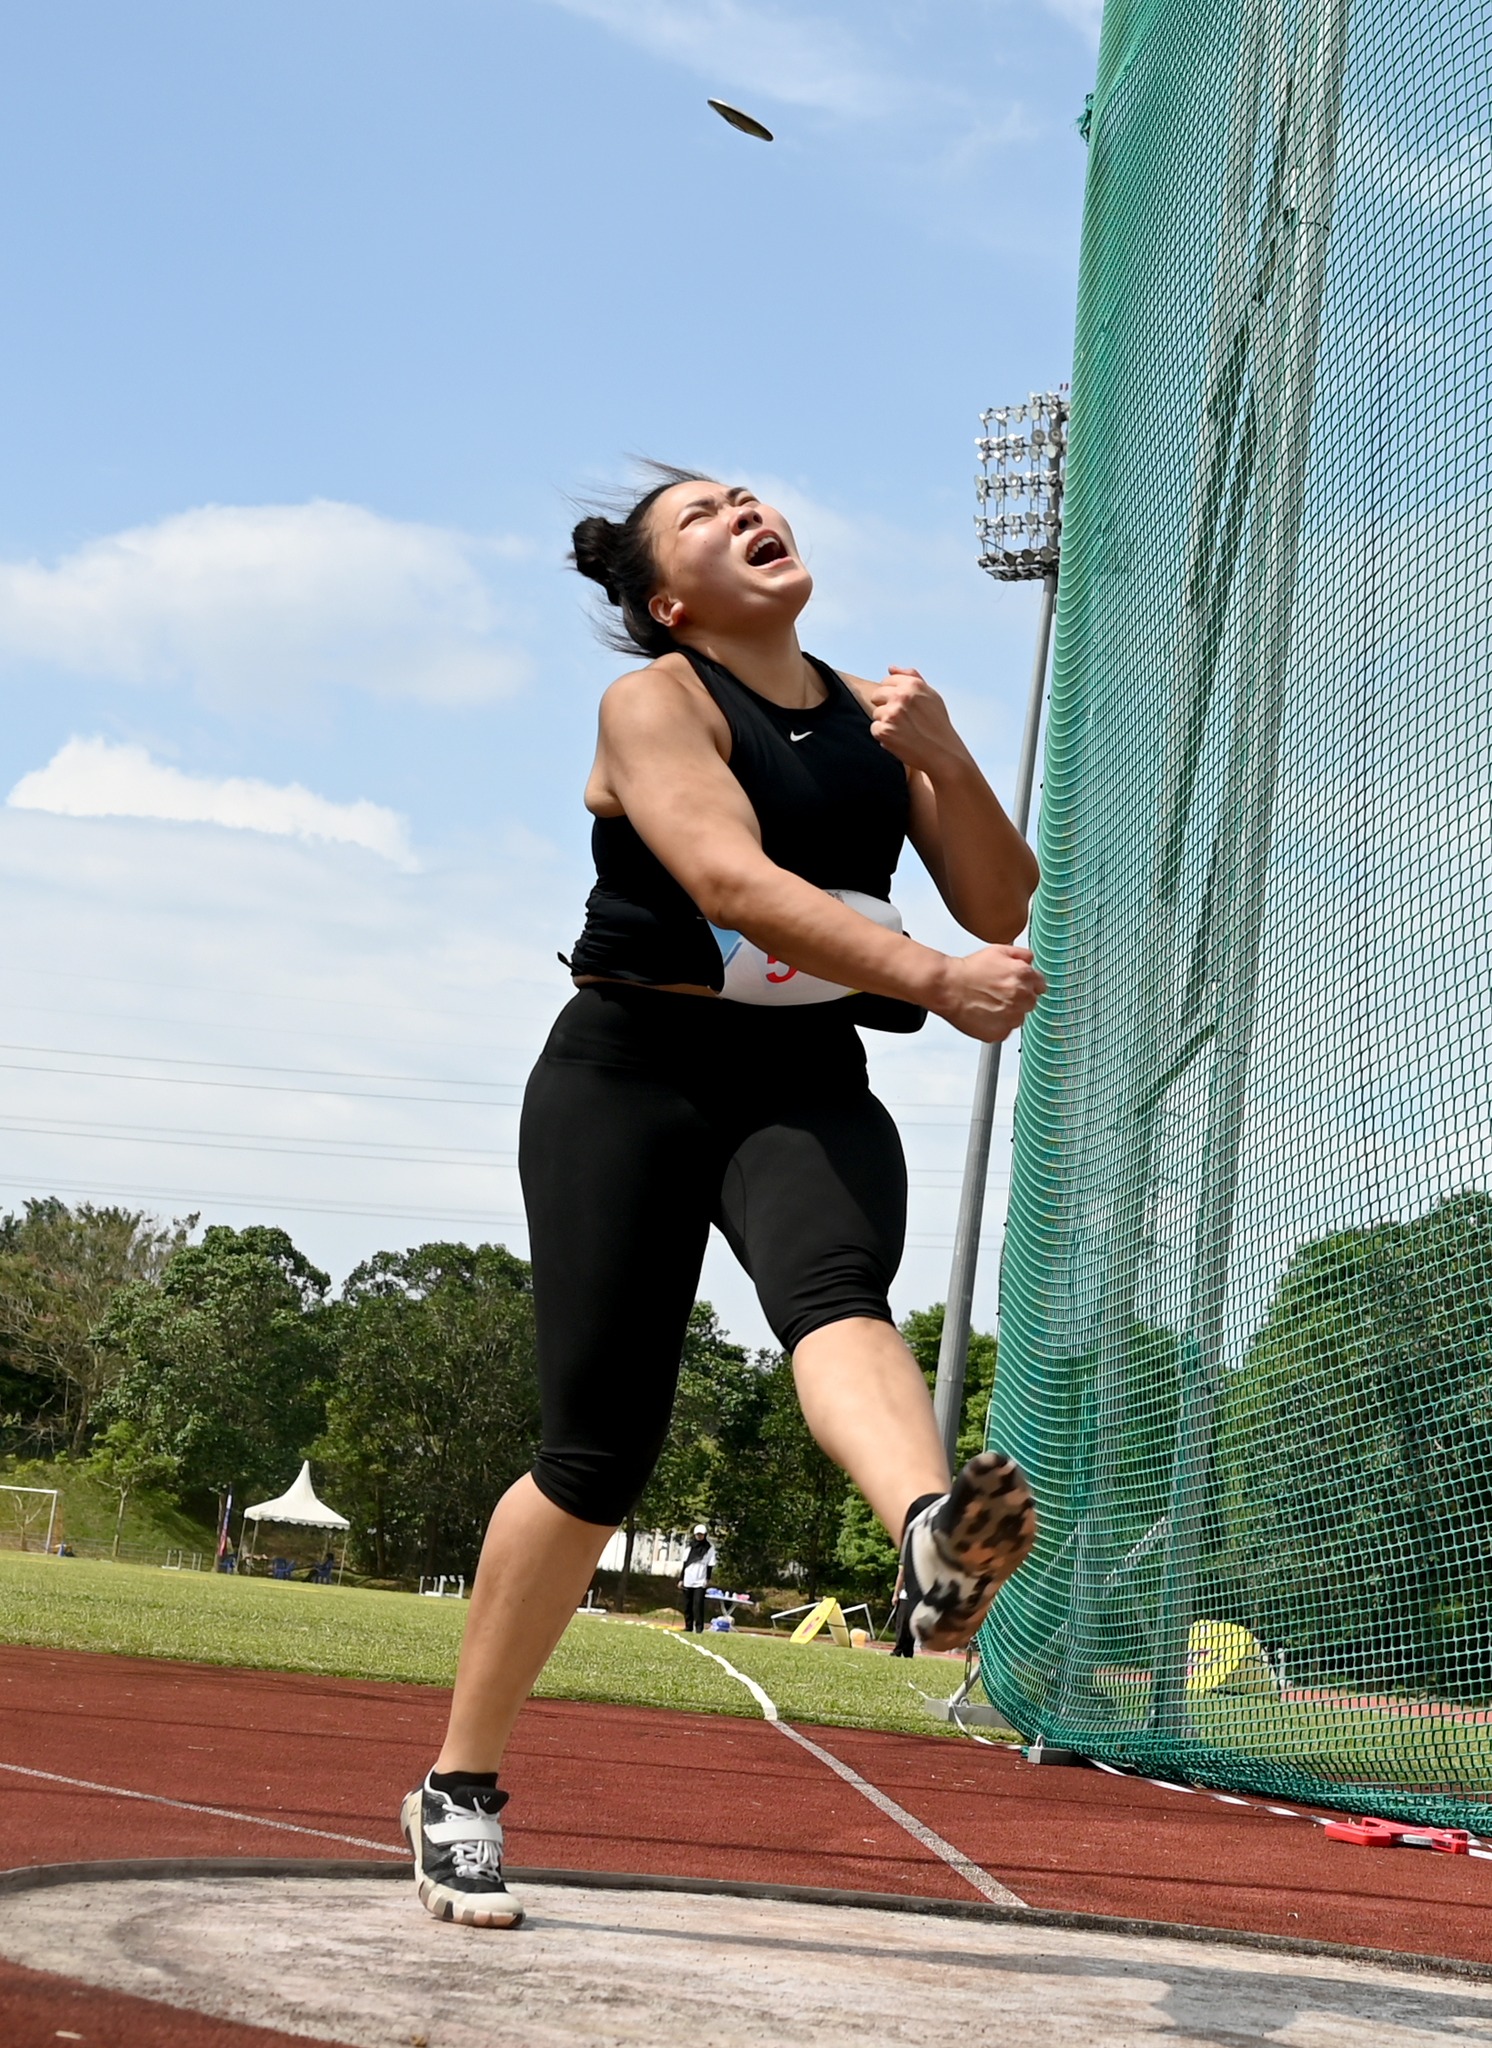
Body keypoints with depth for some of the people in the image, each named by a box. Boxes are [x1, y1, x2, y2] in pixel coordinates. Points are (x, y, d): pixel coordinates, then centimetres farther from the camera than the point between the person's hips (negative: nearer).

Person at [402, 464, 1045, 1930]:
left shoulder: (879, 716, 14)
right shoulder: (653, 703, -3)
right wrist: (932, 976, -33)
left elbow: (1000, 908, 7)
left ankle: (936, 1542, -65)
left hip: (810, 1089, 3)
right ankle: (458, 1789, 11)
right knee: (598, 1452, -5)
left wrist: (941, 757, -9)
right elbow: (731, 882, -22)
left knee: (835, 1288, -31)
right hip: (633, 1076, -3)